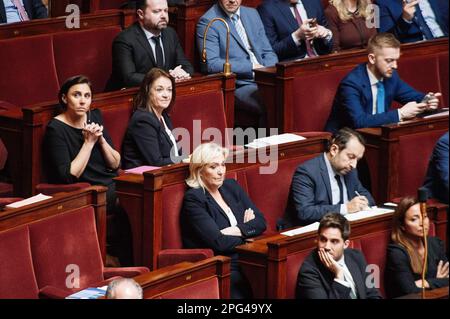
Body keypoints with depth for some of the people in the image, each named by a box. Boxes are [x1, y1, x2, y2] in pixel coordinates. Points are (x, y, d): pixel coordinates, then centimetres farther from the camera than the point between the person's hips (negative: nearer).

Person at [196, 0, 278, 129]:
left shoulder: (252, 14, 16)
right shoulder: (207, 22, -3)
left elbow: (268, 52, 18)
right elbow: (212, 64, -12)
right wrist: (252, 67, -14)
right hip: (238, 88, -6)